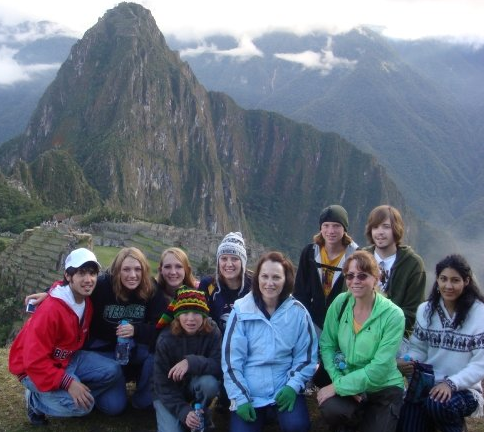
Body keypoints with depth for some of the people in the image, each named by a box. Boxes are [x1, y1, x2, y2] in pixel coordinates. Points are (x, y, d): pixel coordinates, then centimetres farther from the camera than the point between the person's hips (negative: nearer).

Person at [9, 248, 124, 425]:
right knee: (81, 405, -24)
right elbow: (35, 361, -30)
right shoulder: (50, 310, -30)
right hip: (34, 368, -7)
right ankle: (36, 400, 1)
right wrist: (68, 383, -35)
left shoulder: (87, 302, -4)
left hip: (68, 359, 8)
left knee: (112, 371, -10)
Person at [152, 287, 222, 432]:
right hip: (168, 393, -1)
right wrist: (183, 412, -31)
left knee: (210, 382, -32)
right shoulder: (166, 339, -22)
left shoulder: (212, 333, -18)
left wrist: (192, 362, -41)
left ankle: (202, 415, -2)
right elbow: (162, 385, -19)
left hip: (196, 384, 1)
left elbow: (221, 367, -26)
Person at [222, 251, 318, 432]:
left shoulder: (298, 312, -2)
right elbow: (231, 359, -5)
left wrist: (293, 386, -11)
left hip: (285, 389, 0)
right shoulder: (242, 310, -6)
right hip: (249, 393, 0)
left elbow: (306, 355, 3)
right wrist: (240, 398, -10)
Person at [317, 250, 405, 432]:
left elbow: (379, 368, -21)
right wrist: (339, 380, -18)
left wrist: (338, 387, -20)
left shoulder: (393, 315, -19)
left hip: (383, 388, -2)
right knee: (331, 410, -28)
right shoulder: (340, 303, -8)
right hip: (346, 382, 2)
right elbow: (327, 345, -2)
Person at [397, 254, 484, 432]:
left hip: (463, 389, -1)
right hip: (426, 384, 1)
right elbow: (418, 348, 9)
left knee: (437, 404, -32)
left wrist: (451, 383, -23)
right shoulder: (425, 309, 5)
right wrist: (410, 361, -13)